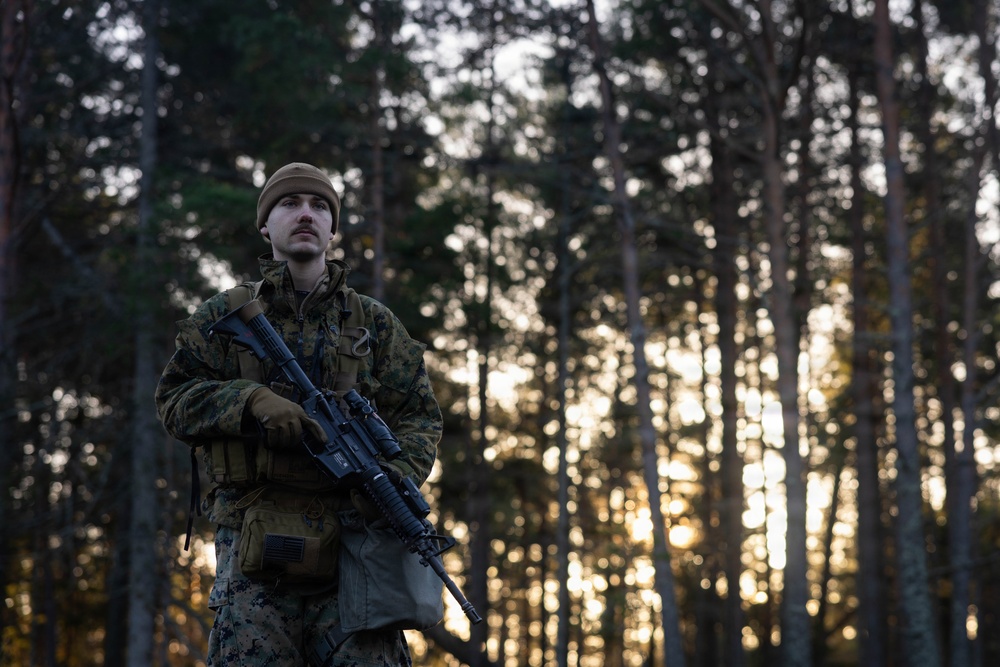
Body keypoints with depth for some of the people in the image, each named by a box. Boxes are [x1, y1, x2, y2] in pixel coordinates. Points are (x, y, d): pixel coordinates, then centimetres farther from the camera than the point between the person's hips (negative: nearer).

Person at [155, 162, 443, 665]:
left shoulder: (374, 323, 18)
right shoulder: (224, 316, 15)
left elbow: (419, 416, 13)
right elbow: (174, 398, 7)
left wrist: (392, 474, -9)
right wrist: (254, 402, -11)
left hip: (354, 528, 1)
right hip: (254, 540, -1)